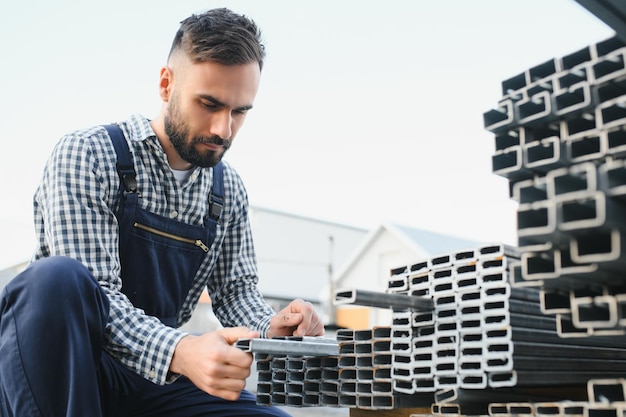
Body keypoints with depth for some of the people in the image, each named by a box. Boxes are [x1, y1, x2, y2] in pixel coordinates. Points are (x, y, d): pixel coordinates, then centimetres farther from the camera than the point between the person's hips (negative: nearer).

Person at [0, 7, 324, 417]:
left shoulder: (229, 189, 6)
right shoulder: (85, 154, -12)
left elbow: (235, 289, 9)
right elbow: (87, 293, -21)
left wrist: (269, 329, -15)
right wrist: (180, 352, -38)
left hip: (157, 377, 4)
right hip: (59, 365, -3)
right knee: (58, 276, -35)